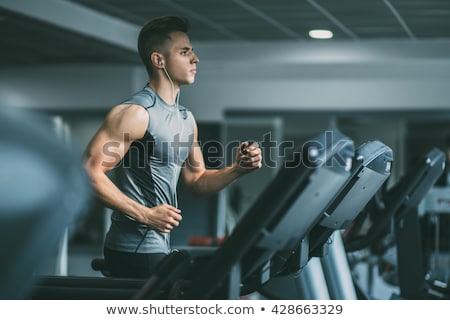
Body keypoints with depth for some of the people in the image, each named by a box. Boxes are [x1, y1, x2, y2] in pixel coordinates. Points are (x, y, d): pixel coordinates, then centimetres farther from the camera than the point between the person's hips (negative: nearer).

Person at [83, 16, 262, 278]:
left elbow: (197, 182, 19)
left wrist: (236, 169, 0)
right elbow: (90, 173, -21)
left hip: (159, 246, 9)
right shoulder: (135, 113, -14)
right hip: (136, 249, -9)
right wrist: (145, 215, -22)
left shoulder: (186, 119, 13)